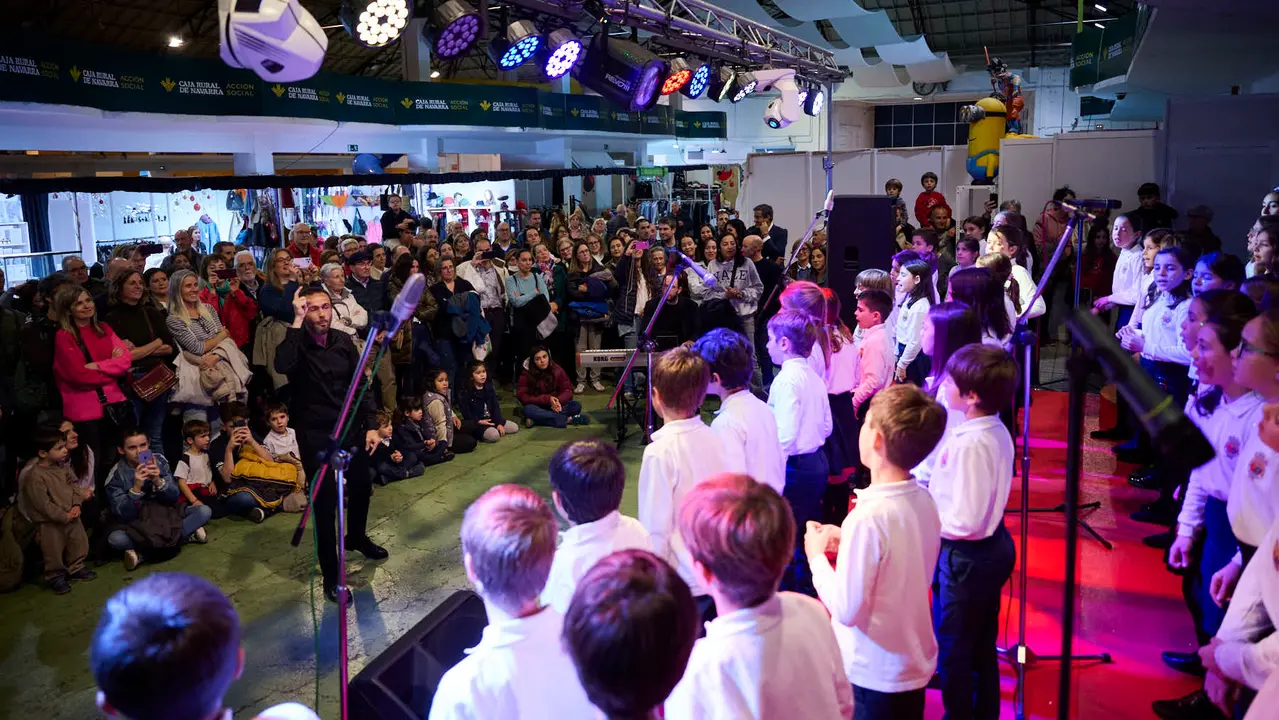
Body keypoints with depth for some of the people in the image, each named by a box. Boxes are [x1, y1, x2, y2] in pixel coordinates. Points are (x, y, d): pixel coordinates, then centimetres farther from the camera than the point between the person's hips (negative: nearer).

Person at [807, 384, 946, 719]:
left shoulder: (868, 516, -28)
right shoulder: (925, 501, -5)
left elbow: (847, 609, -23)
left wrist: (817, 557, -10)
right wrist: (849, 544, 5)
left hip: (873, 677, -7)